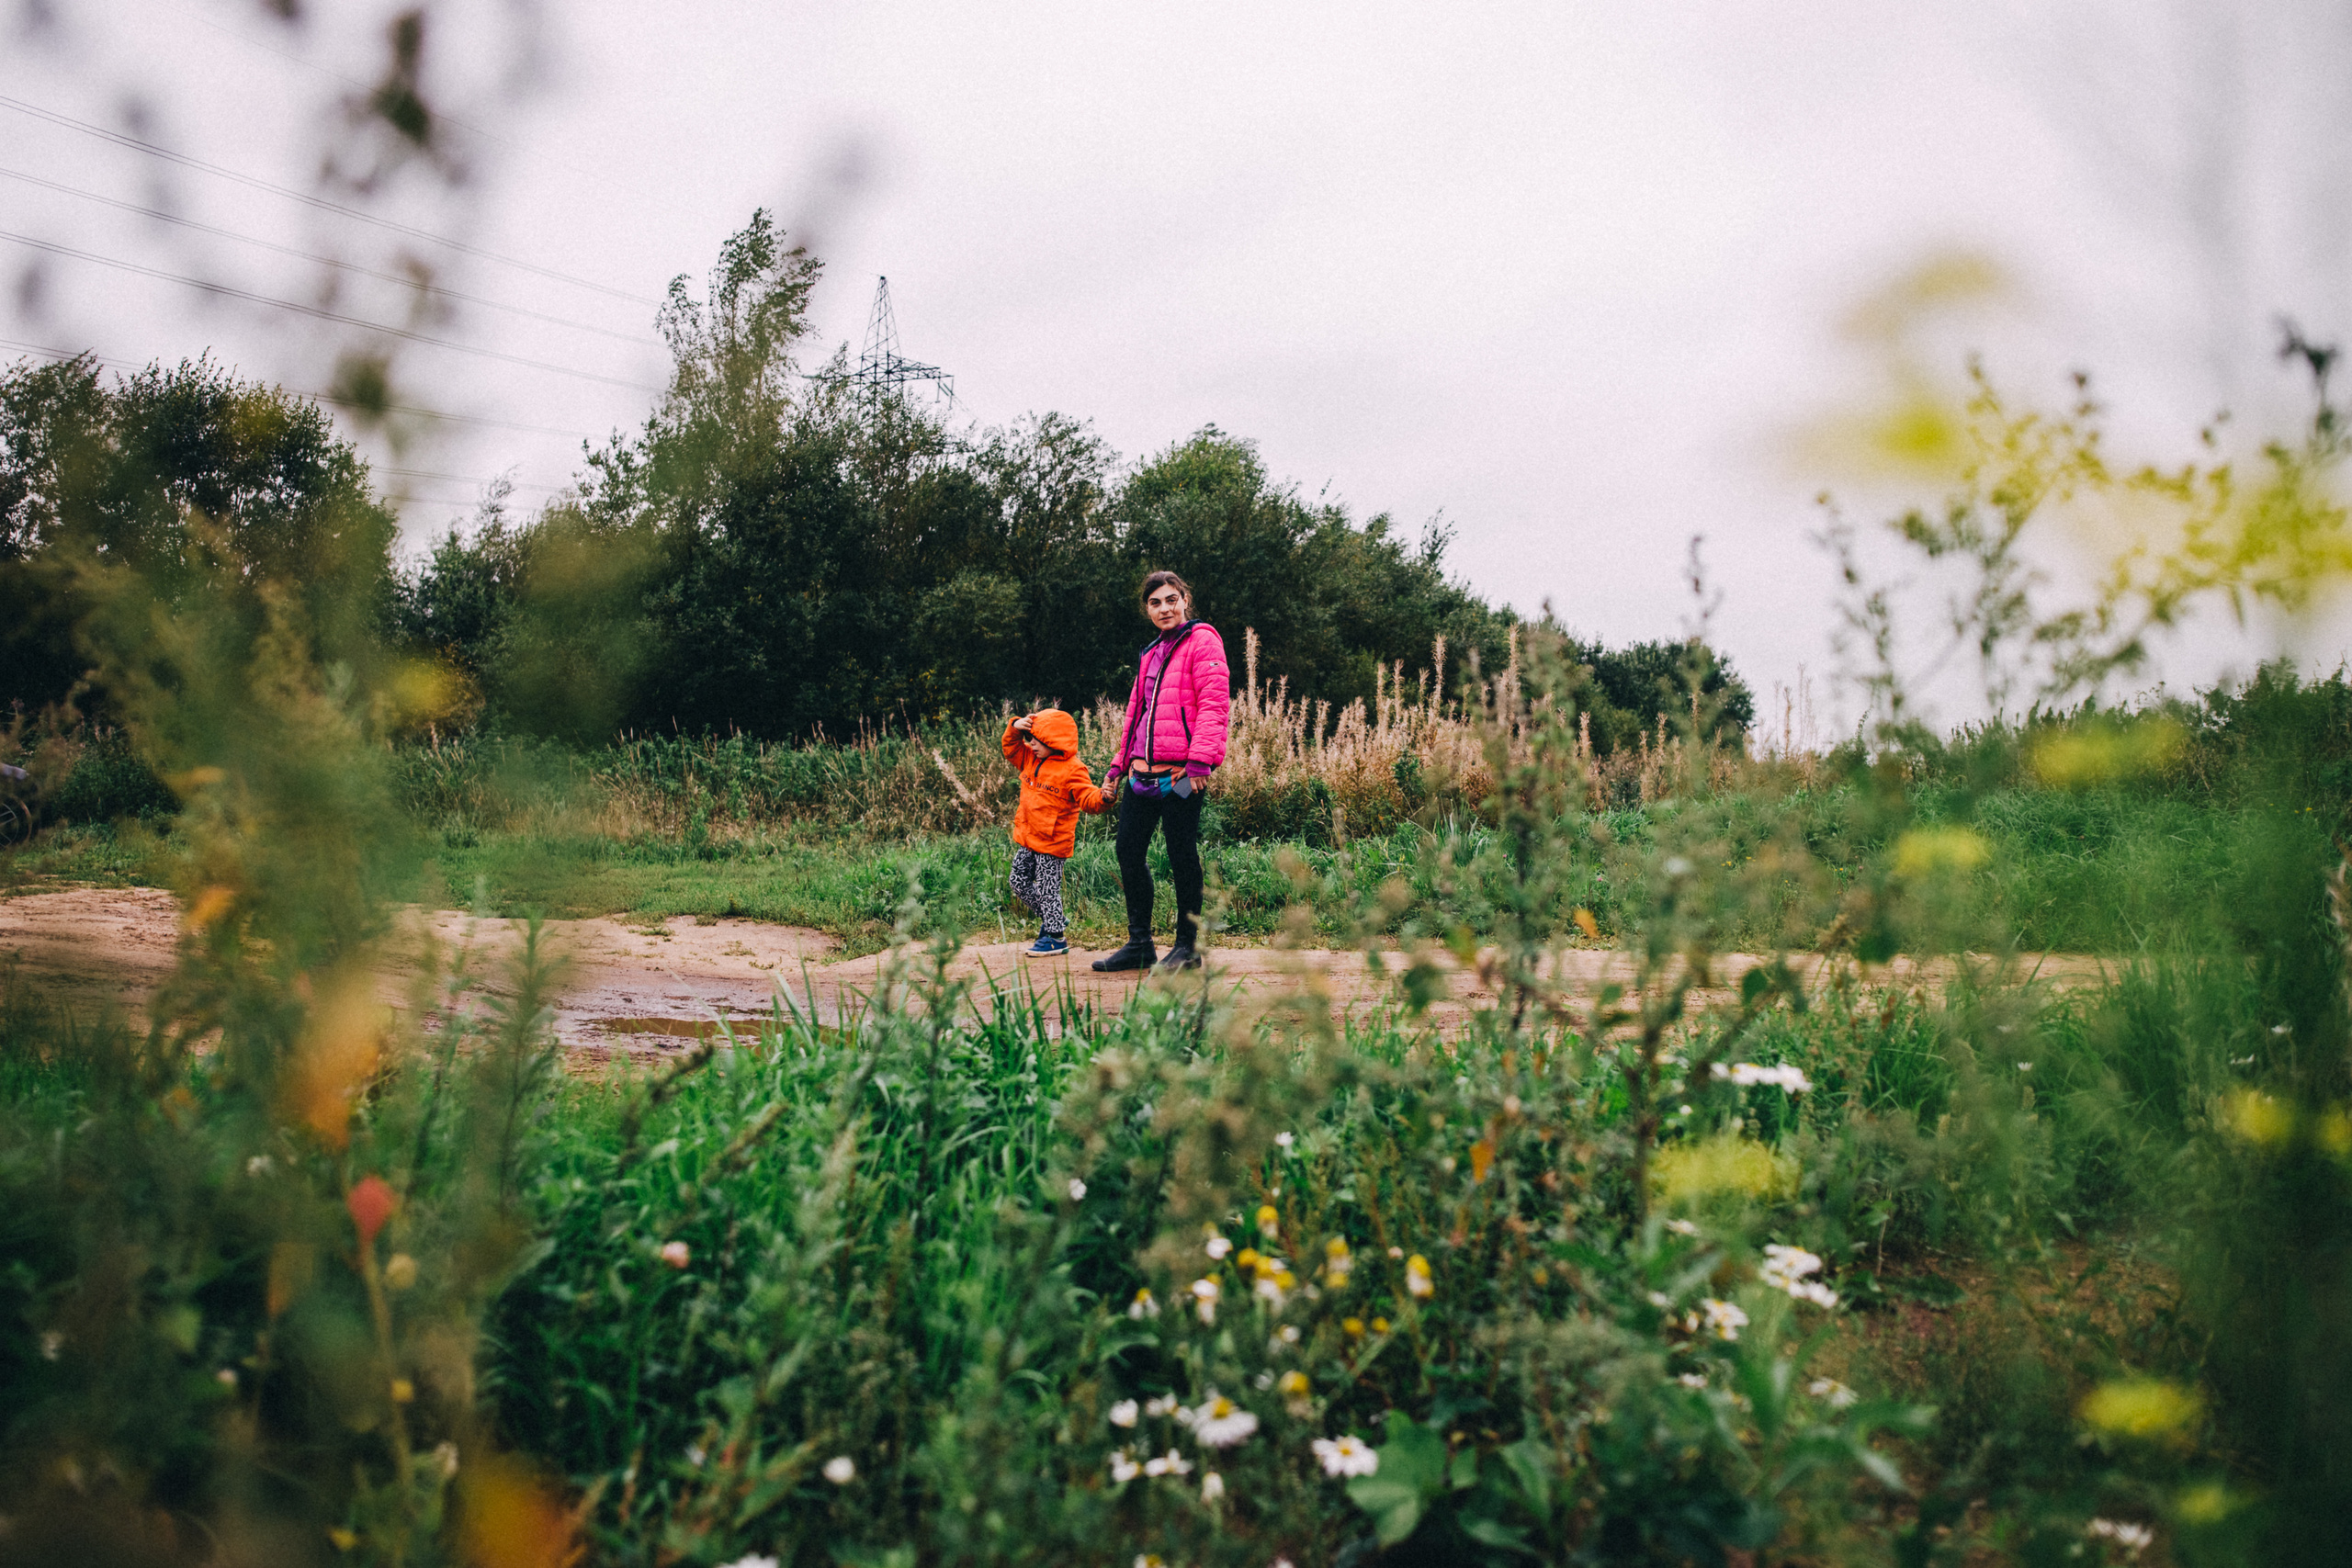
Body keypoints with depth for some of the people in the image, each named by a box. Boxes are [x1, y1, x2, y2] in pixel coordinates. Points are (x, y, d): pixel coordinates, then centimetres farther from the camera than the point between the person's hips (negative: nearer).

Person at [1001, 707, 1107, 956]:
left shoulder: (1072, 769, -15)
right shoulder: (1031, 760, 7)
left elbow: (1087, 798, -20)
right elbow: (1011, 749, 17)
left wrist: (1102, 798, -42)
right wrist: (1015, 728, -2)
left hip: (1052, 843, -8)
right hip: (1026, 837, 8)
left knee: (1047, 888, -3)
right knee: (1020, 882, 14)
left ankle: (1055, 936, 10)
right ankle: (1051, 919, 30)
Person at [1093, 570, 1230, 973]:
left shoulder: (1201, 639, -2)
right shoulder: (1151, 653, 23)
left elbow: (1214, 702, -12)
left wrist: (1200, 759, -21)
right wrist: (1119, 763, 24)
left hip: (1180, 773, -8)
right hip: (1143, 772, 8)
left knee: (1182, 857, -2)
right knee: (1129, 852, 8)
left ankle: (1187, 946, 10)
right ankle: (1139, 943, 18)